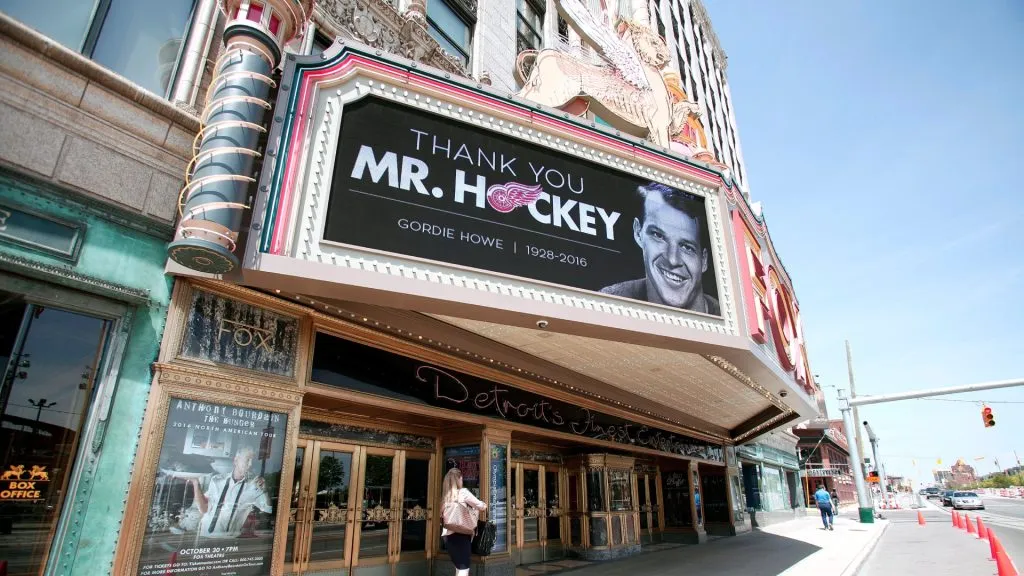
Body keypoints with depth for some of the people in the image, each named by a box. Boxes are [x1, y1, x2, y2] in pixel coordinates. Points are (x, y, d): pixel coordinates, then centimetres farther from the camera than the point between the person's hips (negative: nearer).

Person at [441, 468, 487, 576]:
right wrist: (485, 505, 23)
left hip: (448, 534, 7)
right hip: (460, 534, -7)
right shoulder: (463, 492, -3)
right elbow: (481, 506, 0)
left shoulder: (446, 496, 15)